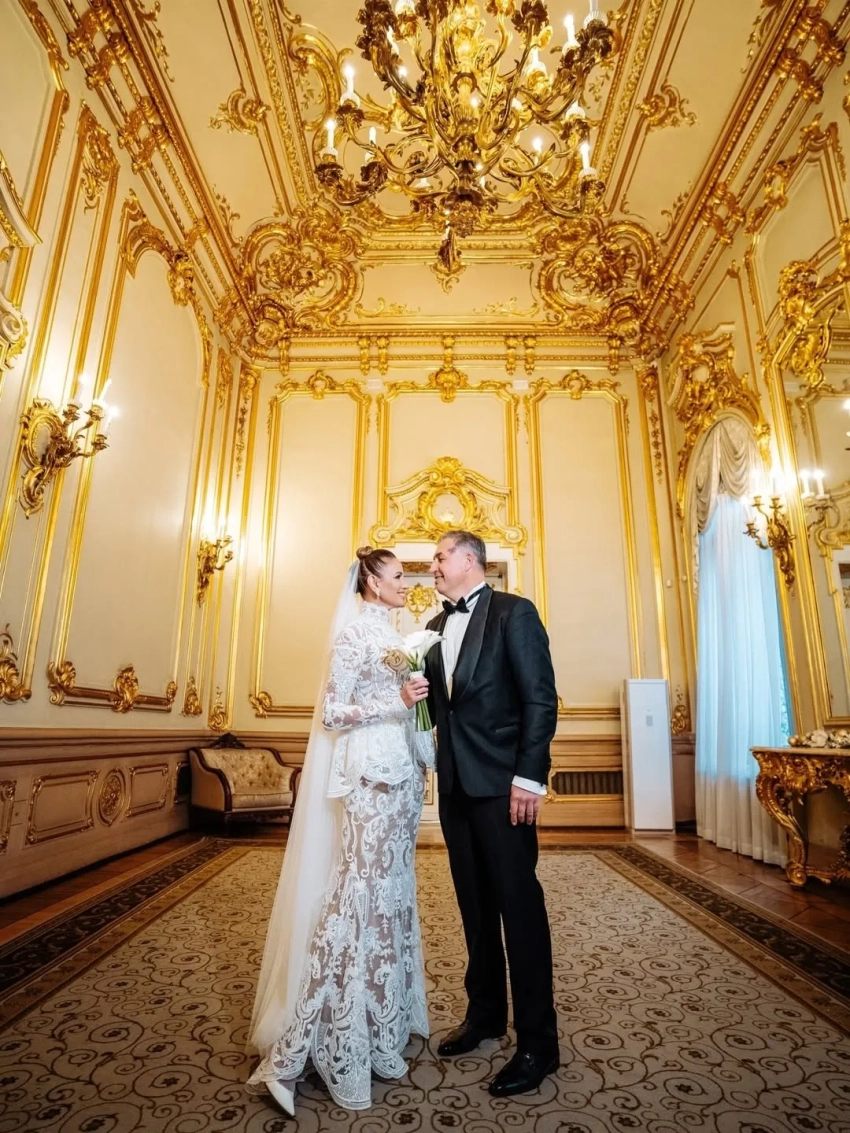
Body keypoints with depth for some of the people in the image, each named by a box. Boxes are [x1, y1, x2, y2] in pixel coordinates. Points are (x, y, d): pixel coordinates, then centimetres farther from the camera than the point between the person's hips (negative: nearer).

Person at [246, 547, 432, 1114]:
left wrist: (419, 767, 15)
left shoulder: (393, 633, 14)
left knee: (392, 893, 14)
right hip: (371, 773, -9)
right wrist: (397, 700, -21)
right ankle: (297, 1046, 7)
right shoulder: (354, 631, -11)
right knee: (360, 895, -6)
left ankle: (382, 1025, 29)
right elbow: (332, 713, -15)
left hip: (402, 772, 9)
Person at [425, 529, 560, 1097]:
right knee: (475, 905, 18)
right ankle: (485, 1014, 35)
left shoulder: (514, 612, -7)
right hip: (455, 783, 7)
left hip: (501, 782, -7)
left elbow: (541, 698, -13)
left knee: (519, 905, 2)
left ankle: (538, 1042, 19)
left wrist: (529, 777, -18)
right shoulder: (435, 627, 14)